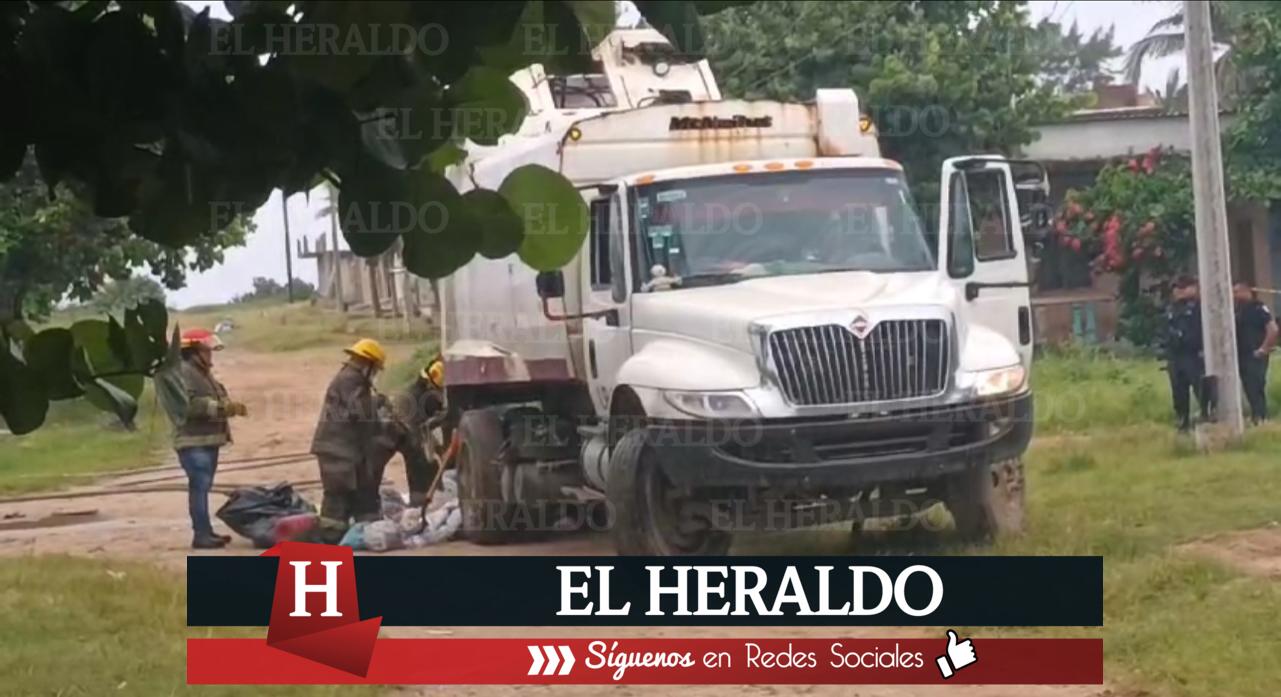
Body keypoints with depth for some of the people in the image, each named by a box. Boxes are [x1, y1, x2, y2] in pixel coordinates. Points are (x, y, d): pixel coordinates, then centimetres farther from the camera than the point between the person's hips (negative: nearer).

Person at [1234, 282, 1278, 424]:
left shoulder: (1259, 308, -9)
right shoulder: (1238, 311, 16)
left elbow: (1273, 329, -17)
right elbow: (1235, 333, 25)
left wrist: (1264, 349, -17)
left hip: (1256, 357, -8)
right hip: (1242, 357, 8)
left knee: (1257, 390, -11)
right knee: (1249, 391, 9)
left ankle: (1261, 419, -10)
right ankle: (1255, 418, 14)